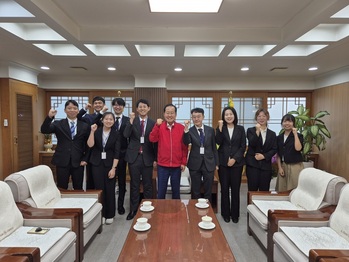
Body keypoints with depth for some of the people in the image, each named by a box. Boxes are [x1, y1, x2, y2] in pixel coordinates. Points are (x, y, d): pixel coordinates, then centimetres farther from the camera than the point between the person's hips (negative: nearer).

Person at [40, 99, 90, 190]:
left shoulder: (85, 126, 4)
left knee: (78, 189, 11)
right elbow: (44, 130, -13)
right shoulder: (58, 124, 3)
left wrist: (85, 159, -1)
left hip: (78, 162, 1)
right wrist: (49, 117, -28)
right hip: (62, 162, 0)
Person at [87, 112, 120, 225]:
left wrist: (113, 168, -11)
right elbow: (90, 145, -13)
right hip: (97, 164, 1)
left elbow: (116, 153, -5)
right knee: (99, 189, 4)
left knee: (110, 190, 4)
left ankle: (110, 215, 19)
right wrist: (92, 131, -21)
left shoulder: (116, 134, -2)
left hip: (110, 164, -1)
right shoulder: (96, 131, 1)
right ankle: (101, 214, 21)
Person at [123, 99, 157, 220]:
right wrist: (131, 121, -20)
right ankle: (133, 210, 22)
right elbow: (126, 135, -12)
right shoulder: (131, 121, 4)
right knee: (134, 185, 10)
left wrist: (156, 158, 1)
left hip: (147, 157, 0)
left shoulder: (153, 123, 3)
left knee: (148, 185, 9)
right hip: (134, 156, 0)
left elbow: (155, 142, 4)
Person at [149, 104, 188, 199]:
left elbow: (185, 146, 2)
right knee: (161, 191, 8)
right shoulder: (159, 126, 1)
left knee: (176, 191, 12)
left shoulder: (181, 127, -1)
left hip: (177, 165, 0)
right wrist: (157, 125, -22)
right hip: (162, 165, 0)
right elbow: (152, 139, -15)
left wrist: (184, 162, -1)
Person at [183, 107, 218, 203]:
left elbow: (214, 147, 7)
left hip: (209, 163, 1)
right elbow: (186, 142, -20)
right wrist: (186, 130, -33)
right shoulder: (190, 131, -1)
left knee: (208, 190, 10)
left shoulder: (210, 130, 3)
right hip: (195, 164, -1)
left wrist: (216, 163, 6)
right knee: (195, 191, 10)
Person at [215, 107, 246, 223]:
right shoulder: (220, 128, 4)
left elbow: (243, 146, 1)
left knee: (235, 189, 5)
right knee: (224, 188, 6)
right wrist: (220, 128, -20)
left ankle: (235, 214, 20)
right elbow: (218, 142, -12)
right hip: (223, 162, 0)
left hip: (237, 162, 0)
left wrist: (234, 159, -9)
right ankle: (226, 214, 20)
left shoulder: (240, 129, 5)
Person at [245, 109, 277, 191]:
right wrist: (257, 131, -21)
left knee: (264, 190, 5)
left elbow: (274, 149, 6)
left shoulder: (272, 134, 12)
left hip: (266, 165, 3)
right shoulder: (251, 130, 4)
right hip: (252, 164, -2)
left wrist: (264, 156, -8)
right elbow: (252, 144, -11)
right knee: (252, 190, -3)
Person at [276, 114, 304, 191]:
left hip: (295, 166, -4)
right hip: (283, 166, 4)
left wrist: (295, 134, -17)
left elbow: (298, 148, -21)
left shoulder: (298, 136, -1)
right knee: (282, 190, 6)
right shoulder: (279, 138, 9)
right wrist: (279, 167, 1)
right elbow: (278, 154, 10)